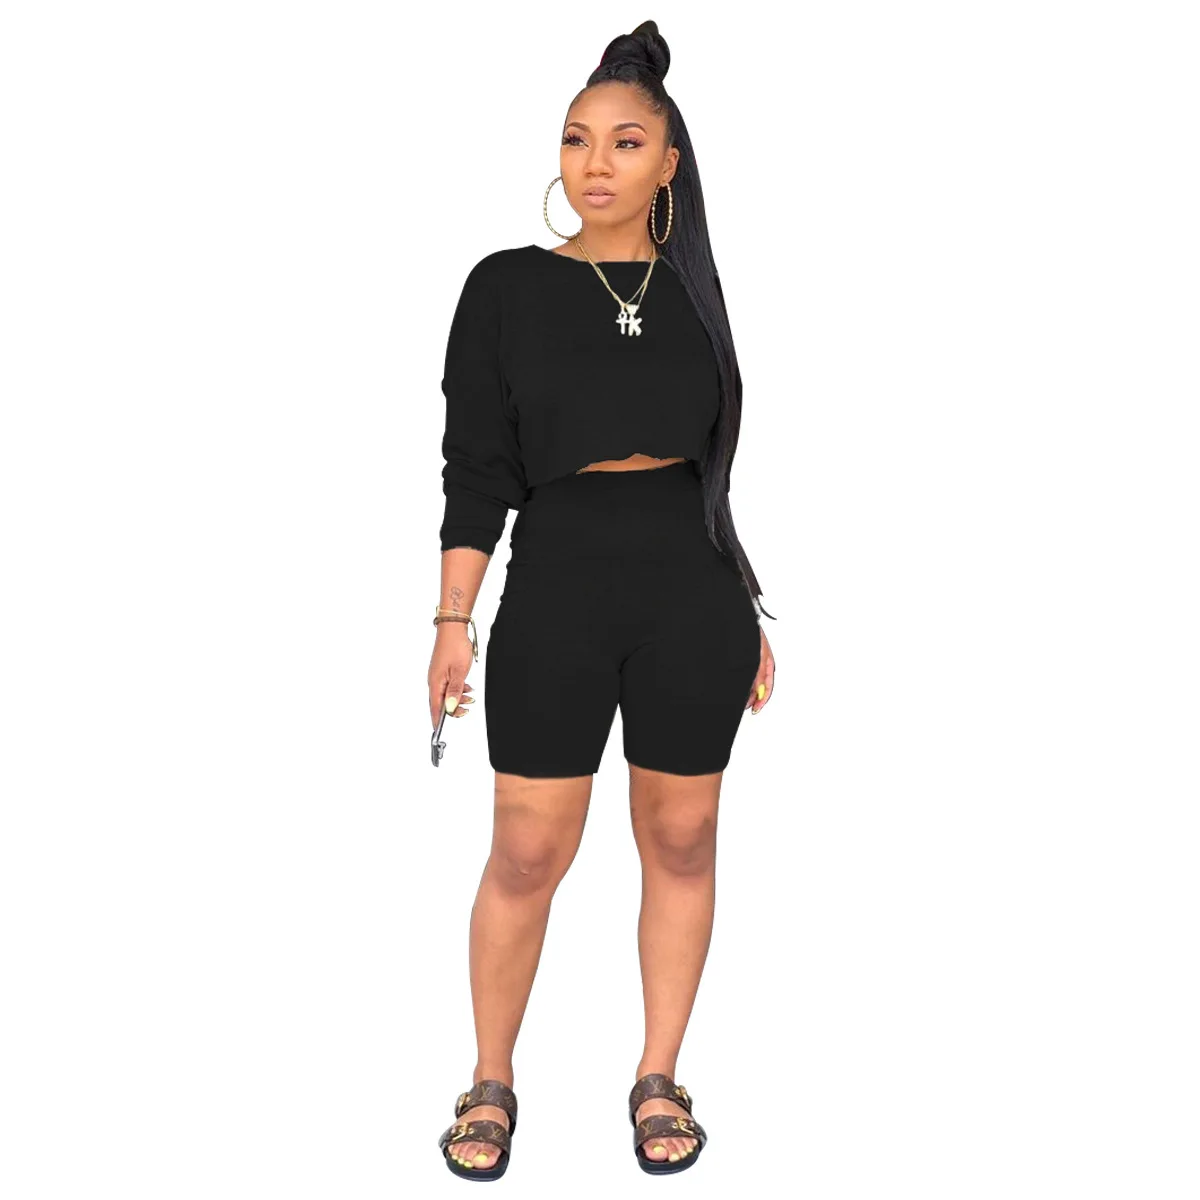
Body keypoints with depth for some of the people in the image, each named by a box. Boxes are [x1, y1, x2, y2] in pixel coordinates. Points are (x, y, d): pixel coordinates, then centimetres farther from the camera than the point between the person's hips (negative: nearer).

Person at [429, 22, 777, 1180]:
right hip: (556, 587, -2)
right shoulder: (507, 286, 0)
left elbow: (728, 463, 11)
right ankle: (491, 1081, 20)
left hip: (693, 593, 2)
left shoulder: (697, 287, 7)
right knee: (527, 855, 0)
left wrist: (751, 613, 11)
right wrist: (454, 619, -8)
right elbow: (475, 468, -2)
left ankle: (659, 1076, 25)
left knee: (681, 841, 9)